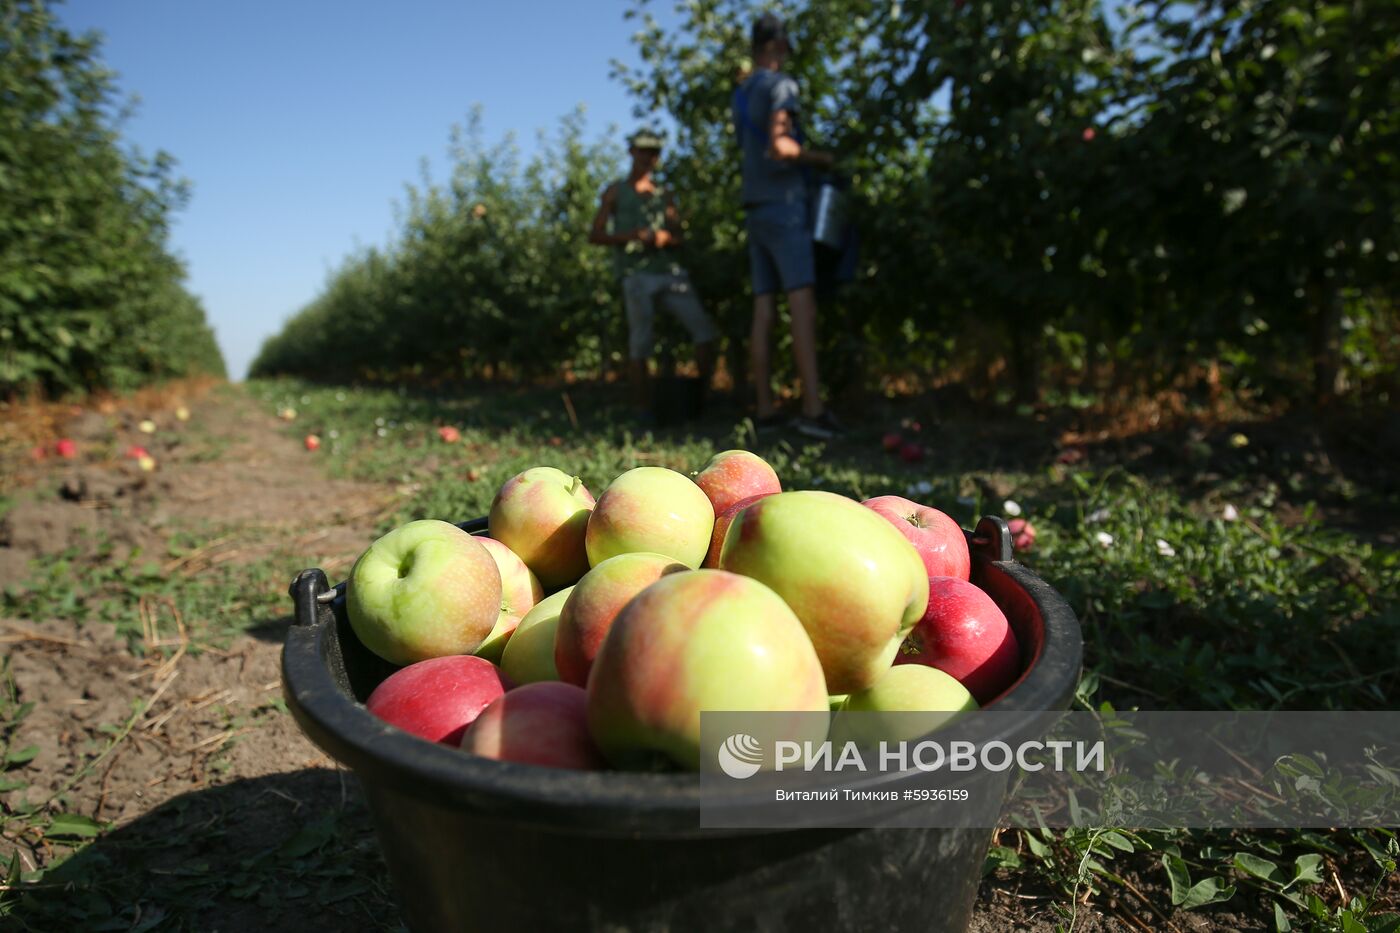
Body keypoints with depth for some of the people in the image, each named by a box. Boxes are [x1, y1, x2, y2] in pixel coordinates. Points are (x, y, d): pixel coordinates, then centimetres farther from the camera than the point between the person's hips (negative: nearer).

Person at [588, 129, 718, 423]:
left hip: (669, 271, 3)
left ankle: (704, 398, 1)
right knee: (639, 343, -8)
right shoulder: (616, 192, 14)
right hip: (637, 274, -3)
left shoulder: (665, 195, 22)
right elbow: (595, 236, 7)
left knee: (705, 330, -9)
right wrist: (633, 236, -8)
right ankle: (644, 412, -4)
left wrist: (665, 238, -4)